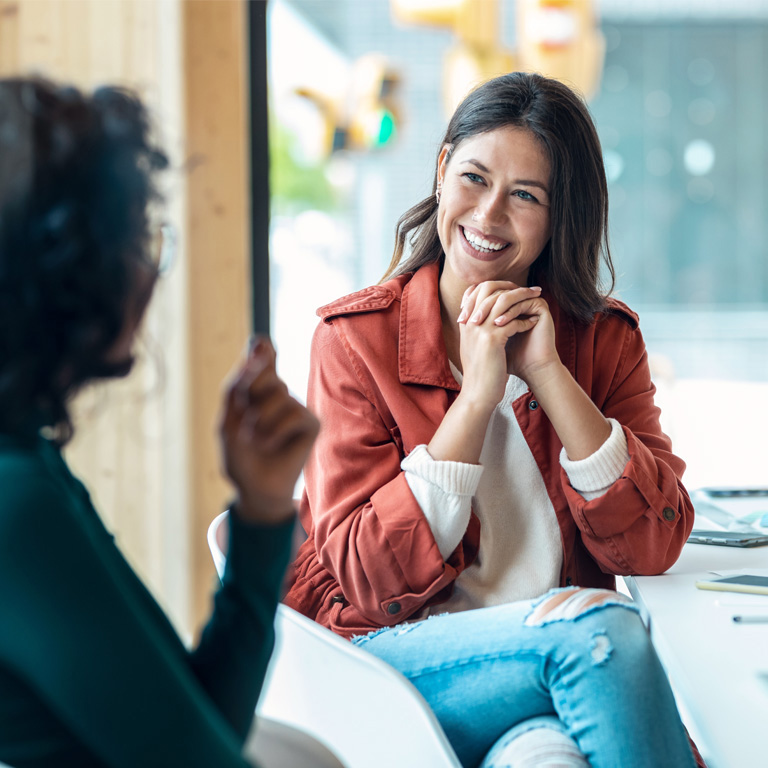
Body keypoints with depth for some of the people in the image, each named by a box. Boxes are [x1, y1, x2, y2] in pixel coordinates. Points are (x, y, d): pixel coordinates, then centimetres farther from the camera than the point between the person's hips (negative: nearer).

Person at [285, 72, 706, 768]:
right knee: (600, 624, -28)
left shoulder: (605, 338, 7)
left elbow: (654, 546, -5)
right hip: (397, 653, -1)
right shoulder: (355, 338, -1)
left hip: (564, 650, 2)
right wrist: (477, 392, -15)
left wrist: (547, 372, -12)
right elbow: (370, 578, -9)